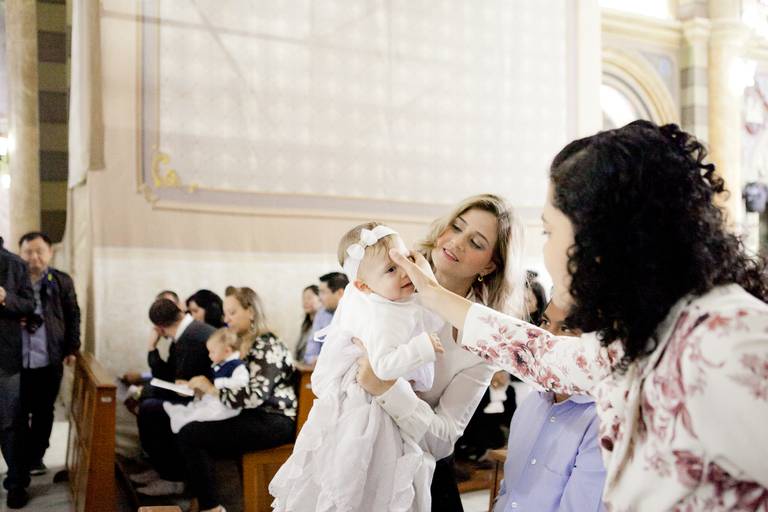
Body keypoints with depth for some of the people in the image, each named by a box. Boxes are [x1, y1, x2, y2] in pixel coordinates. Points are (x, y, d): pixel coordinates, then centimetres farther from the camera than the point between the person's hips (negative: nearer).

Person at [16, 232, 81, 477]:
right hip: (16, 360, 0)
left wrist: (72, 348, 2)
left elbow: (73, 316, 7)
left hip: (50, 360, 0)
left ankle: (36, 457, 22)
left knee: (43, 411, 9)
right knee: (18, 412, 7)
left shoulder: (62, 281, 4)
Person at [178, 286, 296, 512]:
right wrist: (201, 387, 0)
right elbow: (232, 384, 16)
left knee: (189, 435, -18)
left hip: (272, 422, -9)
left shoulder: (267, 347, -12)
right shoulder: (242, 344, 16)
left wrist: (211, 389, -16)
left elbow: (254, 396, -22)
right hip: (252, 416, 9)